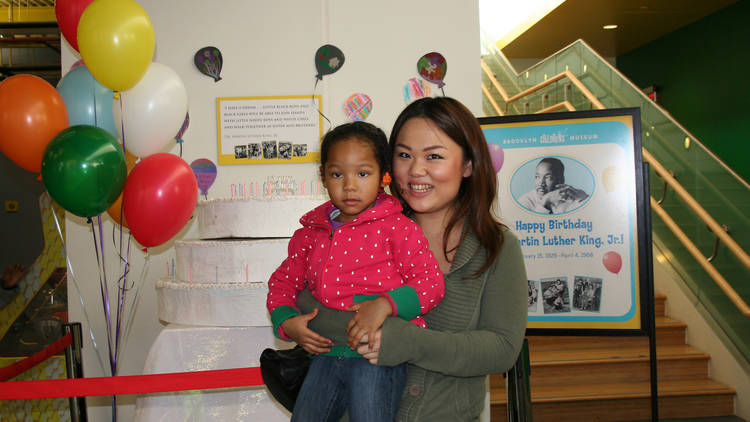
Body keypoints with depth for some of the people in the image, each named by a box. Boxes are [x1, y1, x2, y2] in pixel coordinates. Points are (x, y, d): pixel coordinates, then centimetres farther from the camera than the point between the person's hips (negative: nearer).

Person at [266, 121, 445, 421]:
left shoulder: (397, 227, -3)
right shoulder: (310, 233, 11)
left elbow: (431, 282, -7)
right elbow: (283, 281, 20)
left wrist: (385, 305, -22)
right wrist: (286, 322, 1)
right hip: (326, 355, 5)